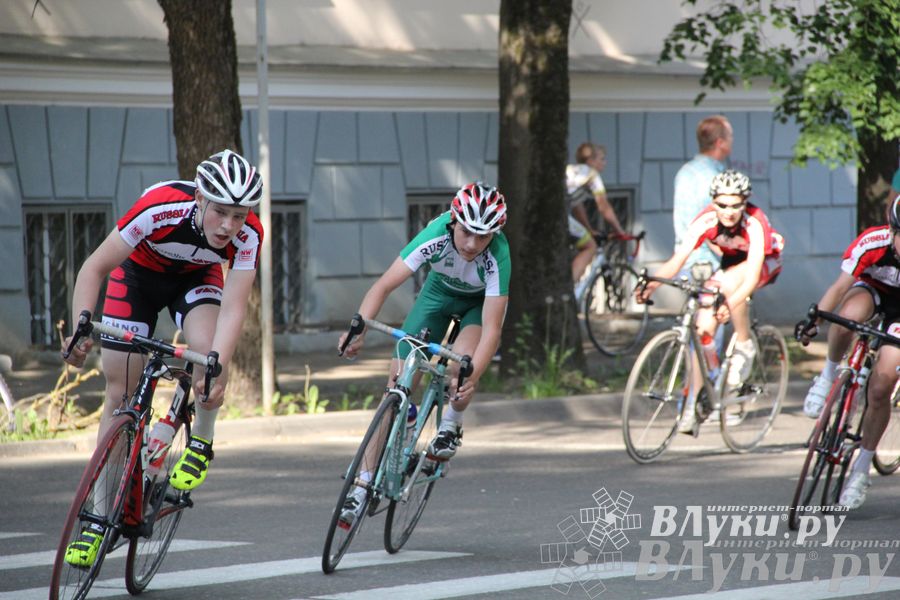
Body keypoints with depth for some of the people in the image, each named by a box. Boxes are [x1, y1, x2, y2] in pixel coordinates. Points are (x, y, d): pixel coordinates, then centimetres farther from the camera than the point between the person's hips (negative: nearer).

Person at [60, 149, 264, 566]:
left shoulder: (248, 236, -31)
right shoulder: (160, 208, -38)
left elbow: (233, 308, -35)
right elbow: (94, 268, -33)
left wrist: (218, 368, -51)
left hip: (196, 278, 1)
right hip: (138, 273, -1)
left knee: (208, 351, -31)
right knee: (119, 394, -5)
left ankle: (201, 443, -2)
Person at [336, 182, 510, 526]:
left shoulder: (497, 257, -37)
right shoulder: (436, 237, -35)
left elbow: (491, 329, -39)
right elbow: (384, 285, -38)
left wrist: (472, 378, -53)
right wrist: (358, 329, -53)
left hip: (482, 301, -2)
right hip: (440, 291, 2)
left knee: (462, 363, -32)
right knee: (398, 379, -9)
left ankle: (451, 426, 1)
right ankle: (365, 483, -4)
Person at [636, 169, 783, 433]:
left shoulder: (754, 223, -35)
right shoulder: (706, 221, -26)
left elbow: (752, 277, -42)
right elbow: (677, 260, -33)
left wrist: (731, 304, -58)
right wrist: (652, 284, -50)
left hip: (767, 261, -4)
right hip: (728, 261, 4)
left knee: (730, 283, -37)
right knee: (704, 327, -12)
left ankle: (745, 347, -15)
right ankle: (695, 402, -3)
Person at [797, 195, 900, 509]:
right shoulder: (872, 244, -34)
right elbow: (842, 285, -35)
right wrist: (815, 318, -49)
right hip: (871, 288, 0)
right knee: (847, 319, -40)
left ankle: (862, 468, 4)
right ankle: (829, 376, -10)